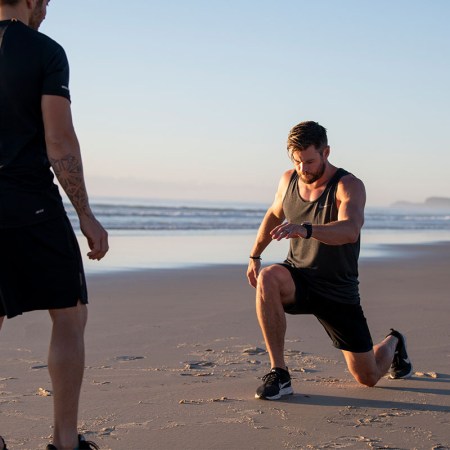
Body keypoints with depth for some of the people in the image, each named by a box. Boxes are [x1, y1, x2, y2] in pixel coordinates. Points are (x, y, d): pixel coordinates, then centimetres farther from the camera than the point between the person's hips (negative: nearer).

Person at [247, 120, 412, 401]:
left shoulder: (349, 186, -18)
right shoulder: (289, 180, -2)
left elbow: (350, 230, -39)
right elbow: (274, 214, 21)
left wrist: (306, 229, -56)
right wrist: (255, 255, 21)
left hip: (338, 291, -3)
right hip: (298, 279, 3)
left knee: (369, 377, 6)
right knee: (268, 278, -35)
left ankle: (393, 344, 45)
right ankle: (279, 374, -26)